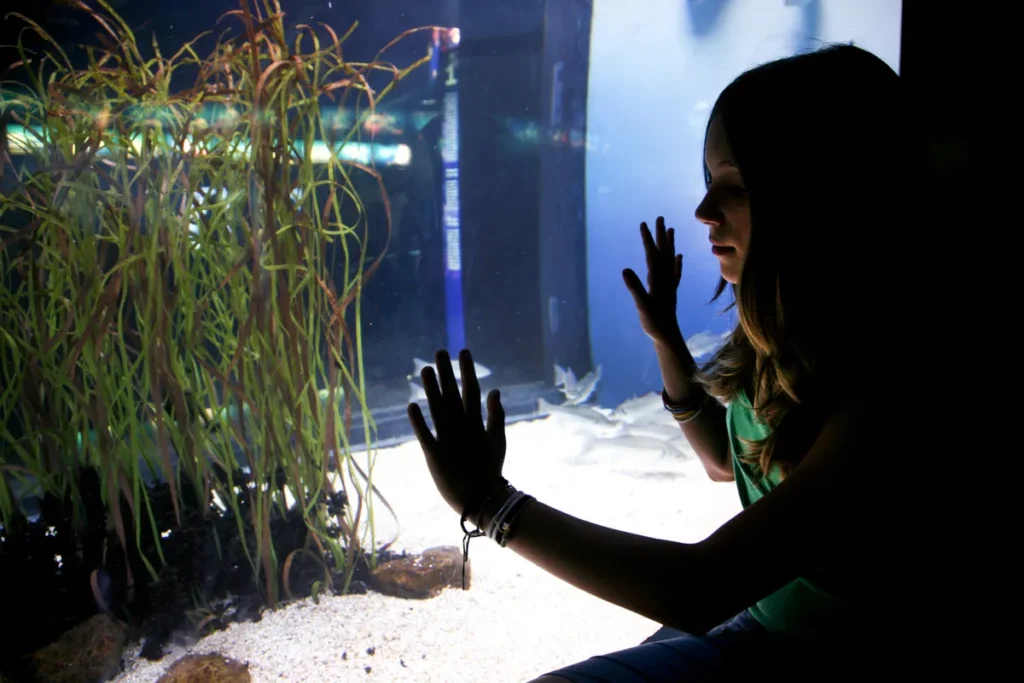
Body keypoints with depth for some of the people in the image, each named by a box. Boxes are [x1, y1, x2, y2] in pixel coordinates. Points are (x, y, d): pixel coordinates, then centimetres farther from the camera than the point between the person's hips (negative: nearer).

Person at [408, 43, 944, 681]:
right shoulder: (785, 332, -5)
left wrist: (490, 502, -28)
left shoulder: (882, 389, -29)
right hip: (752, 605, 7)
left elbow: (700, 590, -30)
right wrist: (667, 341, 0)